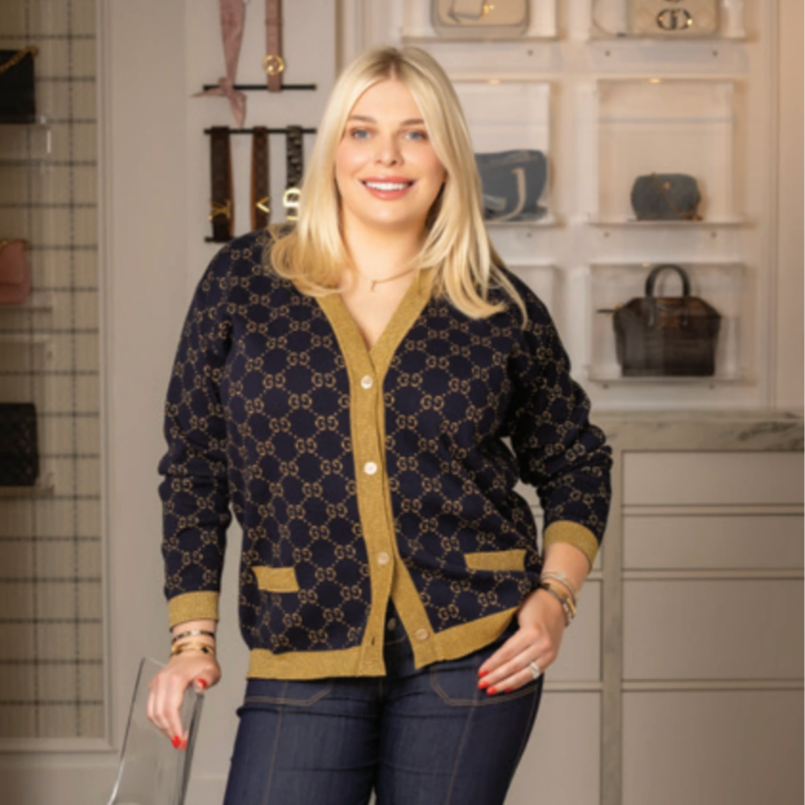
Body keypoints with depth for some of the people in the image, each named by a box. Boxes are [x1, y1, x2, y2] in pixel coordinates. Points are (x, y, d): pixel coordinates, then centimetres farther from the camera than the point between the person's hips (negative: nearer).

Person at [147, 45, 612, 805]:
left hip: (473, 654, 0)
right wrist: (193, 637, 1)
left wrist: (554, 597, -1)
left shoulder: (500, 306, 3)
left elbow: (575, 465, 14)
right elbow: (193, 465, 6)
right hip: (303, 657, 0)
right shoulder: (242, 280, 3)